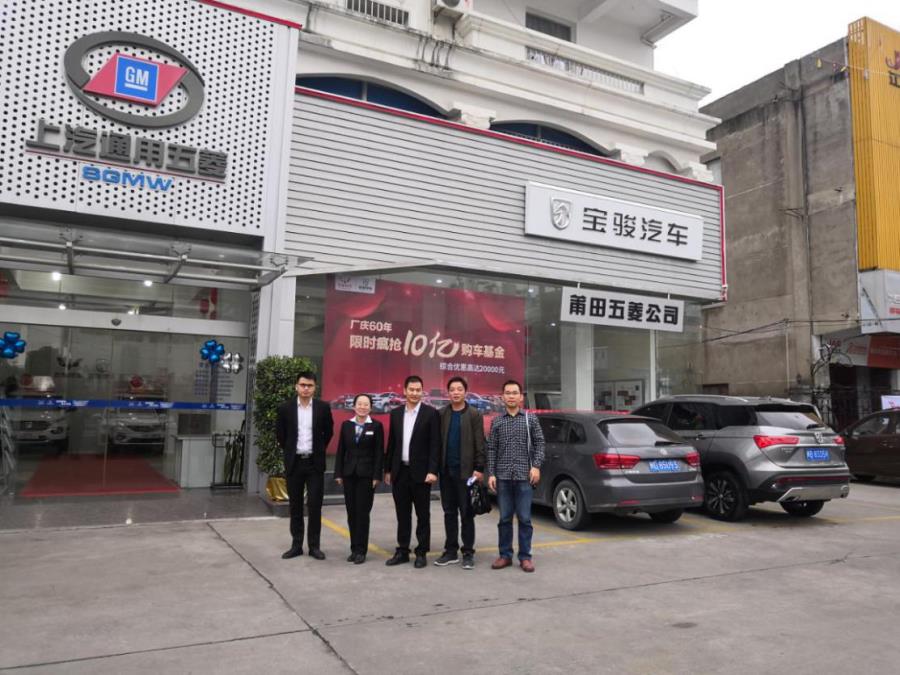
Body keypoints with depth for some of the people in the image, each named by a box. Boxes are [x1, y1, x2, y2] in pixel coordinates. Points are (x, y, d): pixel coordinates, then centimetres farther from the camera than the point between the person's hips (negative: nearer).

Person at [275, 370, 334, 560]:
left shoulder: (323, 407, -3)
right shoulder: (285, 408, -2)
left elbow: (328, 432, 10)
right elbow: (280, 434, 10)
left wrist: (319, 450, 9)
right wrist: (289, 451, 11)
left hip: (315, 463, -1)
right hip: (294, 463, 1)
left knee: (315, 506, 0)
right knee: (295, 506, 9)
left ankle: (314, 545, 10)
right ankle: (296, 545, 18)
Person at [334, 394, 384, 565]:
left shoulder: (376, 426, -2)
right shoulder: (346, 425, 7)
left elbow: (379, 453, -3)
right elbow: (341, 451, 8)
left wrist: (377, 476, -8)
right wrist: (338, 473, 3)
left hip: (366, 474, -3)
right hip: (349, 474, 3)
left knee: (363, 512, -2)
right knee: (351, 513, 7)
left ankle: (361, 550, 7)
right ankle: (354, 549, 17)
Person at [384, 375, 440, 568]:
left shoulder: (431, 413, -5)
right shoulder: (395, 413, 8)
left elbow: (435, 444, -9)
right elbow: (391, 443, 12)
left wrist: (432, 471, -15)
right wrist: (387, 469, 11)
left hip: (420, 472, -4)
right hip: (400, 471, 4)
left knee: (422, 515, 5)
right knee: (402, 514, 11)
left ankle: (421, 552, 15)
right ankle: (402, 551, 20)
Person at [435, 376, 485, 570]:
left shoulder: (474, 415, -3)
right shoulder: (441, 414, 7)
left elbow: (480, 444, -5)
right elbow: (438, 442, 7)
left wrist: (479, 469, -11)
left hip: (465, 471, -3)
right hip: (446, 471, 4)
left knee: (467, 513, 3)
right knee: (449, 513, 10)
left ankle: (468, 553, 11)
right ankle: (451, 551, 18)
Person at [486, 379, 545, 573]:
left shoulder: (530, 419, 4)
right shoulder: (496, 421, 7)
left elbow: (539, 443, 4)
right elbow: (491, 449, 6)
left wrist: (536, 466, -8)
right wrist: (491, 474, 0)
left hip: (524, 476, -1)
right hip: (502, 477, 1)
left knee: (524, 518, 2)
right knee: (505, 518, 8)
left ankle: (525, 557, 13)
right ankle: (505, 555, 18)